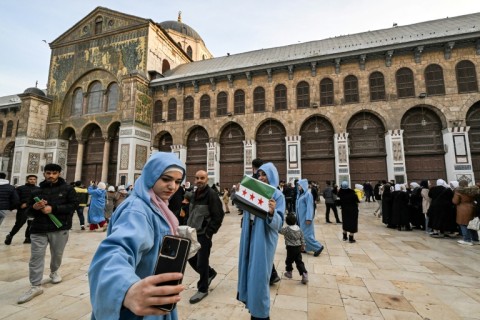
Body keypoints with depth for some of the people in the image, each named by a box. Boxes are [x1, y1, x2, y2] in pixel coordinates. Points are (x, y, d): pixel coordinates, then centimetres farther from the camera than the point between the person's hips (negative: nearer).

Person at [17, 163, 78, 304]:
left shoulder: (67, 189, 0)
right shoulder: (36, 191, 8)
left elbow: (74, 205, -10)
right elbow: (28, 212, 12)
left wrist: (53, 208, -19)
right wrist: (34, 207, -12)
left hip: (60, 228, -2)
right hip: (39, 229, 2)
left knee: (57, 254, 14)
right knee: (36, 257, 1)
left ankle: (54, 271, 42)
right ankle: (36, 286, 12)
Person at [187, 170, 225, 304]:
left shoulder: (212, 194, -16)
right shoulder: (195, 194, 10)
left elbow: (218, 216, -18)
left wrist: (209, 232, -17)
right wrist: (189, 228, 11)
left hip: (204, 234, -8)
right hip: (193, 233, 8)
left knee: (202, 262, 3)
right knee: (191, 258, 17)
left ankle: (203, 289, 24)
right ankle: (210, 273, 40)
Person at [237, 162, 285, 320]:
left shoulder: (277, 195, -12)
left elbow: (278, 224, -18)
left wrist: (272, 212, -39)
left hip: (264, 239, -6)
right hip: (250, 236, 6)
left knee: (259, 275, 3)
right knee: (249, 271, 19)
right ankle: (252, 305, 42)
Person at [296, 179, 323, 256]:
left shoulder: (308, 194, -15)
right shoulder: (300, 194, 9)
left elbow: (309, 207, -18)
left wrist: (308, 218, -21)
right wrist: (297, 216, 14)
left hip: (305, 217, -8)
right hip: (300, 217, 8)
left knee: (306, 234, -5)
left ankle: (318, 247, 8)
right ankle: (303, 247, 19)